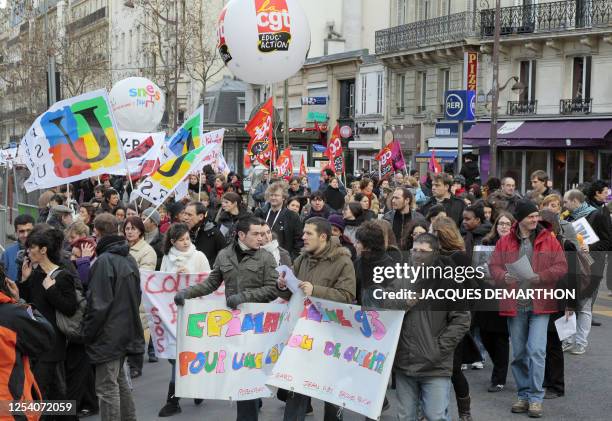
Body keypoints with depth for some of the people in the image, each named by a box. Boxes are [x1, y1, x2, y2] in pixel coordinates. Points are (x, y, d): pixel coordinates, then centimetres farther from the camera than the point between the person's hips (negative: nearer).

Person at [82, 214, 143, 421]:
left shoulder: (104, 261, -18)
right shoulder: (129, 259, 8)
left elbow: (98, 304, -19)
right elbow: (136, 296, 16)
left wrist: (86, 332, -8)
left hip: (108, 334, -9)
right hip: (126, 331, 9)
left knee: (107, 387, -2)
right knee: (119, 380, 21)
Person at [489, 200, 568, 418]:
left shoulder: (548, 240, 2)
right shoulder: (504, 242, 6)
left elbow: (561, 266, -2)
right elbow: (493, 266, 4)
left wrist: (540, 277, -17)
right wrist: (504, 277, -18)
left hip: (540, 304, -2)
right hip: (514, 304, 2)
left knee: (536, 351, -11)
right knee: (518, 353, 10)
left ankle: (536, 398, -1)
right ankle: (524, 395, 23)